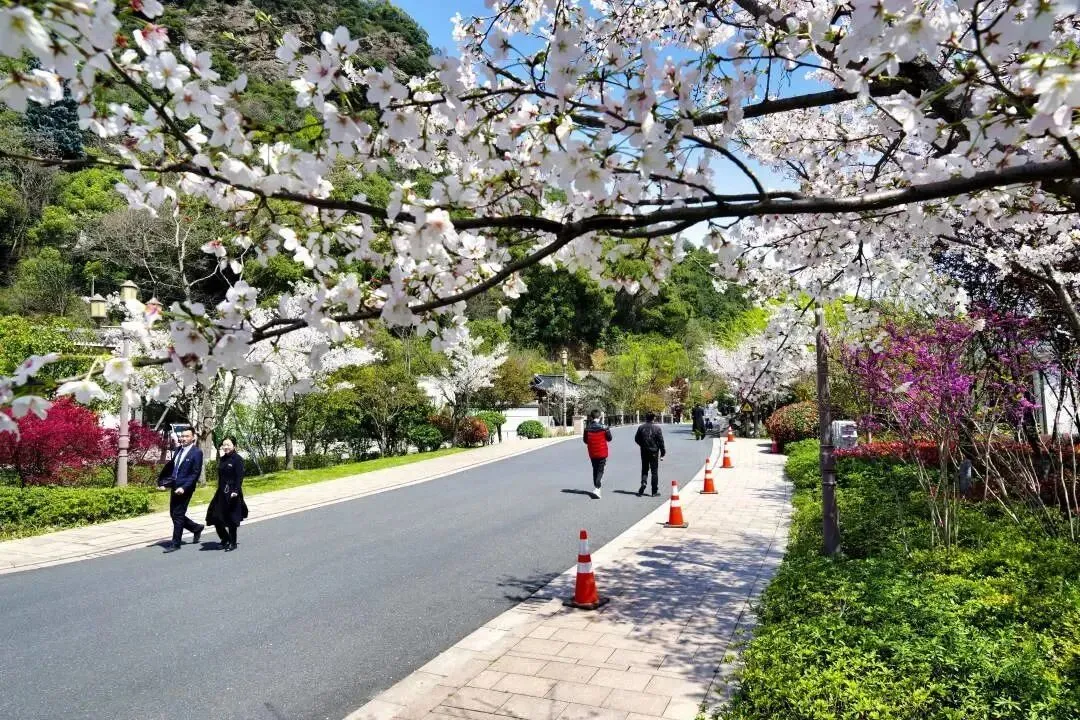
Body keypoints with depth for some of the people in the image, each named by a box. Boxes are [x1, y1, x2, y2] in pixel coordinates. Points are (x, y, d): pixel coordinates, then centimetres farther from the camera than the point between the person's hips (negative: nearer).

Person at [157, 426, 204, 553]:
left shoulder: (197, 452, -11)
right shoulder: (178, 450, 10)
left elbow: (195, 473, -15)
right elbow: (171, 467, 17)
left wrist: (184, 487, -21)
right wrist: (164, 483, 6)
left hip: (185, 489, -8)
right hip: (175, 487, 8)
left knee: (178, 515, -2)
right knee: (174, 514, 13)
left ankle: (175, 544, 10)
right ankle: (197, 528, 32)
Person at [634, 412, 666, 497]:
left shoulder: (641, 428, -1)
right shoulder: (657, 428, -10)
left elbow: (636, 439, 5)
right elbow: (660, 441, -9)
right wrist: (663, 451, 1)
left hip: (644, 452, 2)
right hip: (654, 452, -2)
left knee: (644, 470, 16)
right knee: (654, 471, 6)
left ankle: (643, 482, -10)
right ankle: (654, 491, 8)